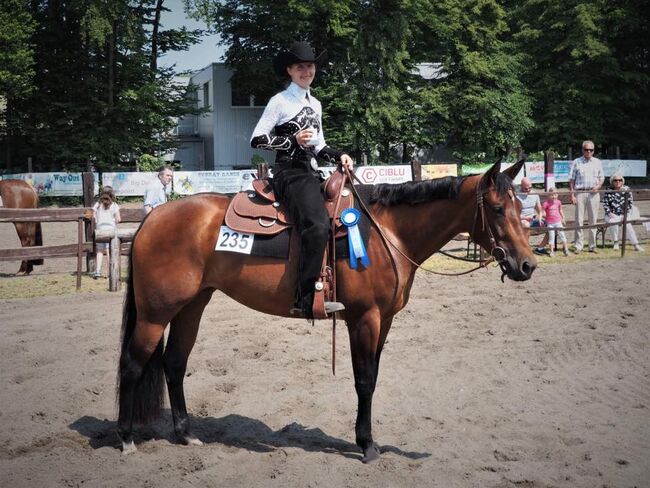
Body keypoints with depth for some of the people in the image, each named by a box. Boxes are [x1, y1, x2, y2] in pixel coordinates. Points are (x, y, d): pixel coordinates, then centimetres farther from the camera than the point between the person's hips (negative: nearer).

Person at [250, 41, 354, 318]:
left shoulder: (315, 104, 21)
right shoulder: (280, 101, -1)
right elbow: (257, 139, -6)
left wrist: (339, 156, 7)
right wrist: (293, 140, -15)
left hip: (311, 173, 9)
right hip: (290, 173, -9)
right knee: (317, 225, -29)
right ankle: (307, 299, -32)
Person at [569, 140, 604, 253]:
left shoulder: (597, 162, 12)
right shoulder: (576, 162, 4)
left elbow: (602, 177, 17)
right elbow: (571, 180, 2)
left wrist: (598, 186, -5)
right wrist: (572, 195, -6)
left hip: (593, 193, 2)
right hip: (580, 193, -2)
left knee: (593, 220, 5)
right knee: (579, 220, -3)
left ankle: (592, 246, 12)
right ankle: (578, 246, 2)